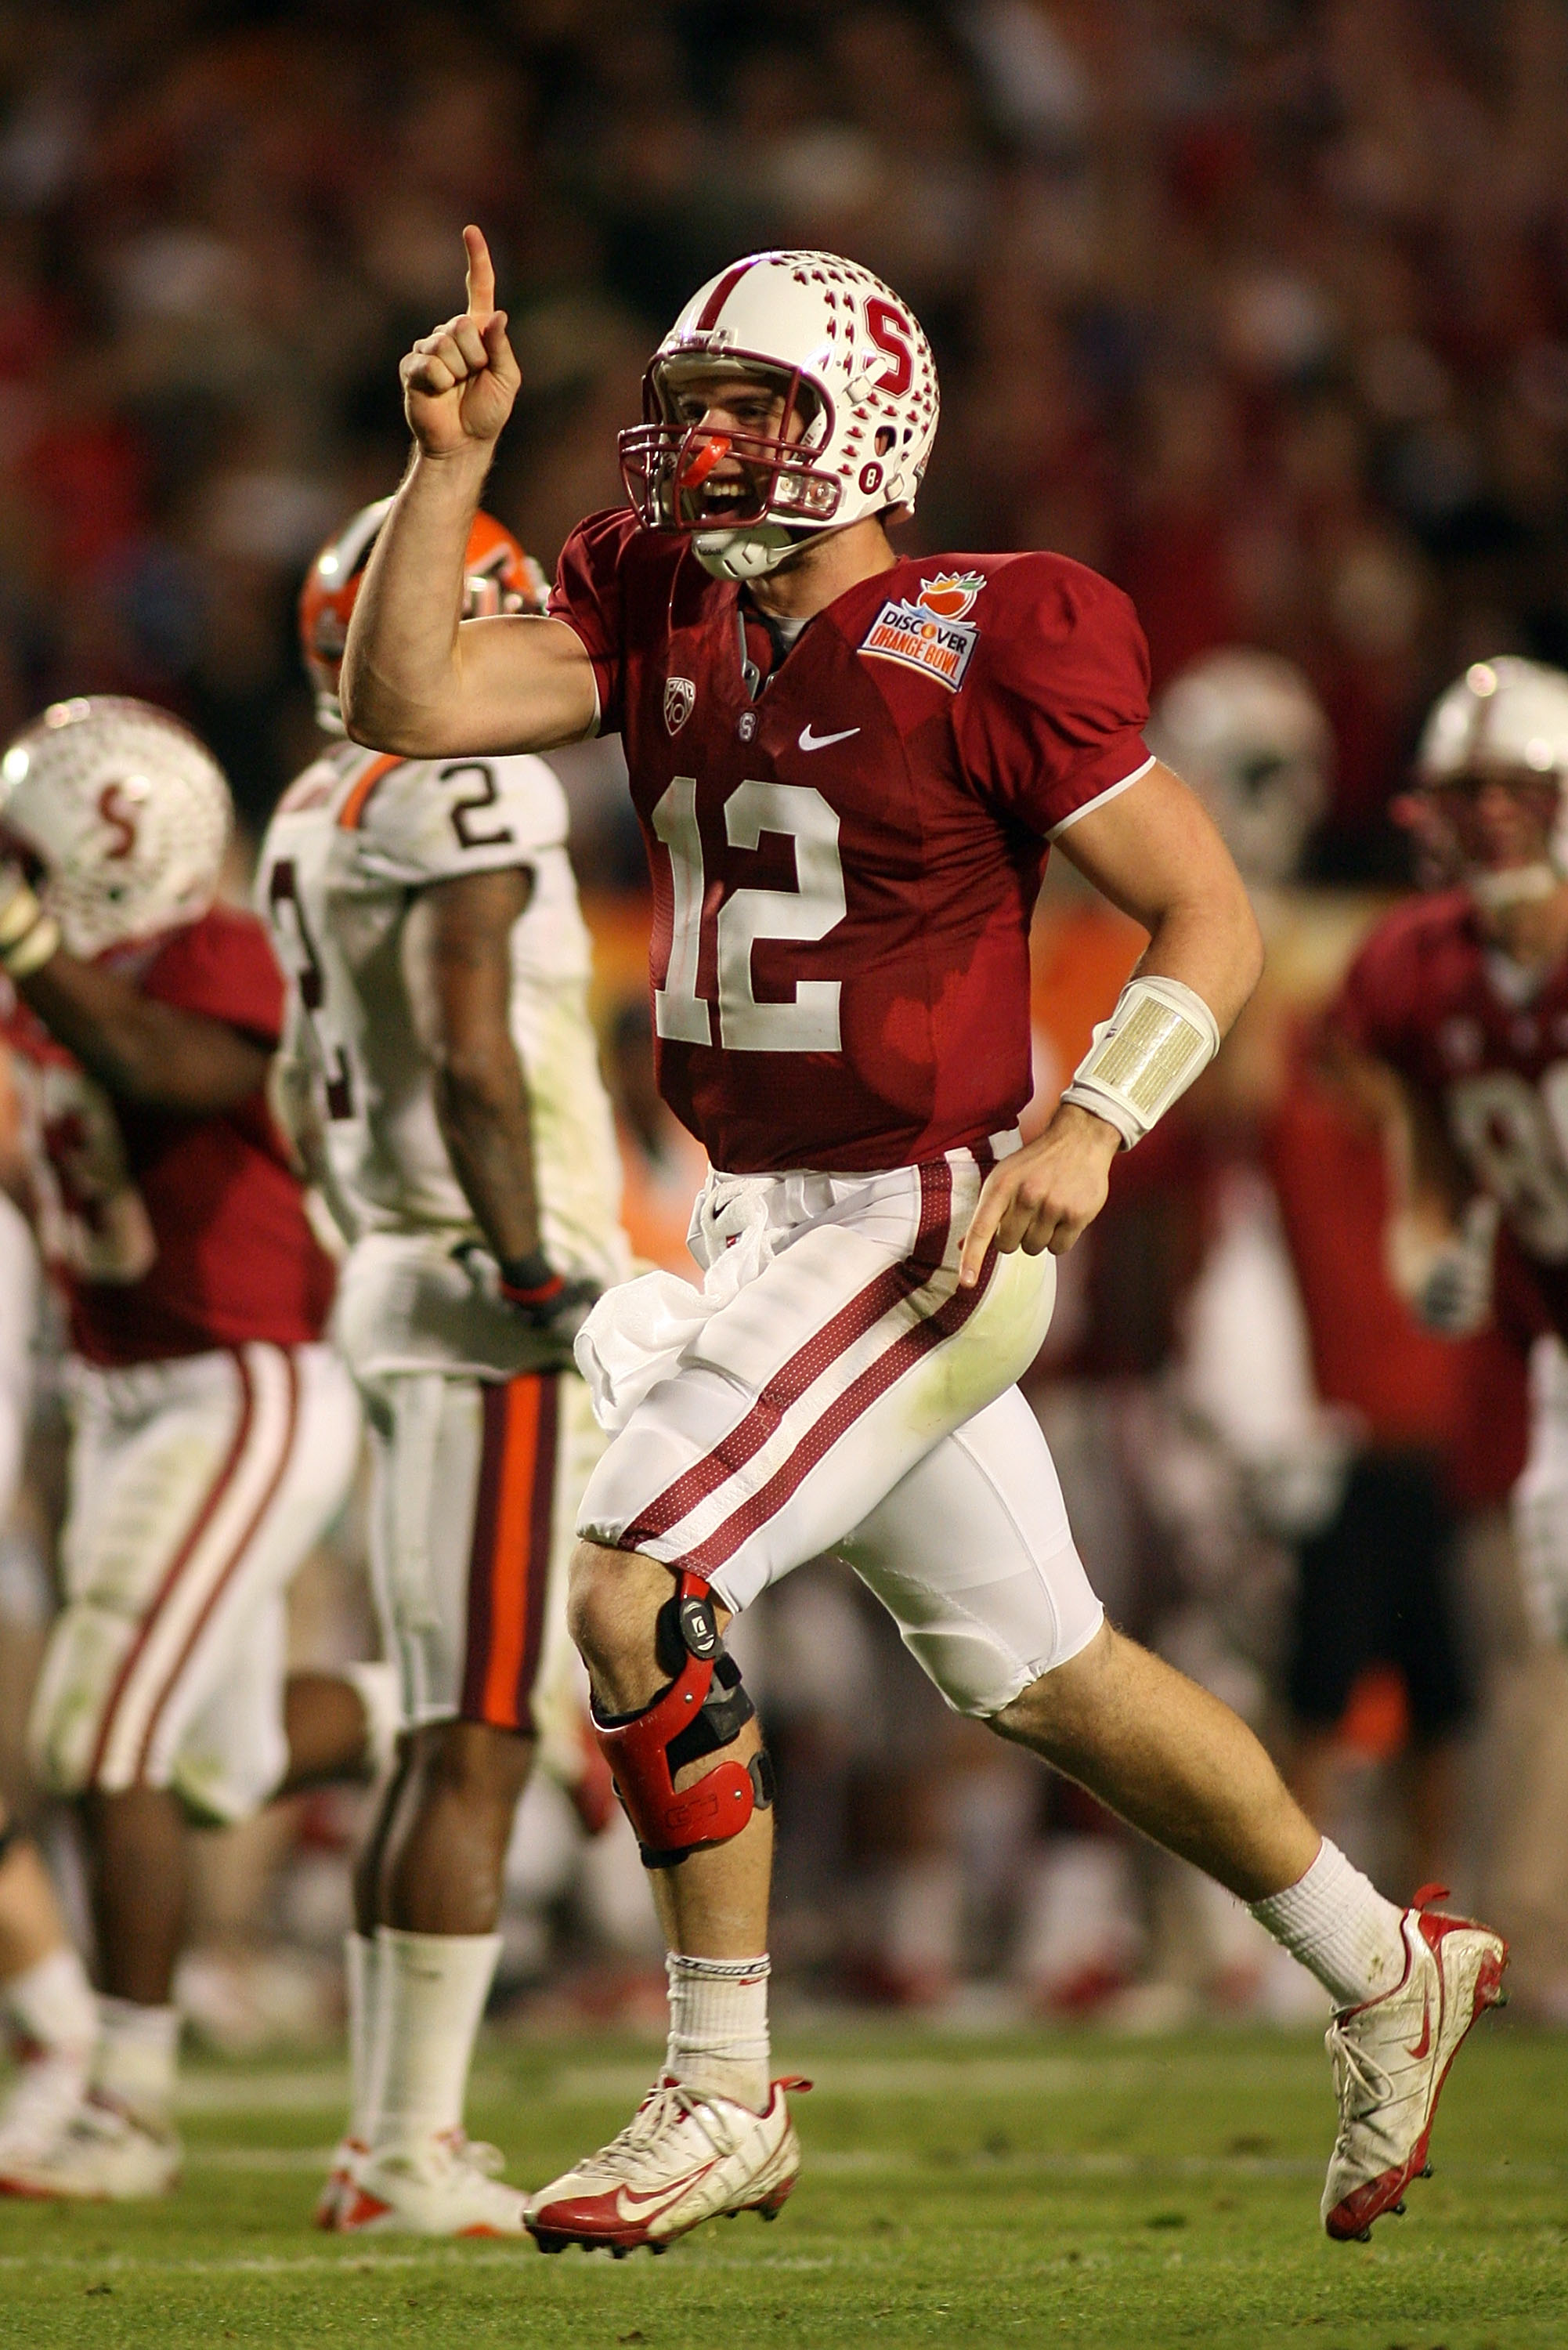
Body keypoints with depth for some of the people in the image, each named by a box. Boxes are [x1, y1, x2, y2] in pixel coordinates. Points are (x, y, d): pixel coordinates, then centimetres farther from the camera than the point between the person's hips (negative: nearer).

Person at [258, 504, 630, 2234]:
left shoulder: (315, 824, 15)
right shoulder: (471, 798, -13)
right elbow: (471, 1057, -23)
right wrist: (535, 1276, -20)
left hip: (397, 1276, 9)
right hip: (496, 1304, -9)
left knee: (449, 1736, 14)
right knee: (479, 1741, -8)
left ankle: (388, 2139, 15)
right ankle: (411, 2154, -10)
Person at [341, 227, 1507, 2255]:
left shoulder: (990, 650, -13)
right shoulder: (657, 614, 6)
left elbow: (1211, 923, -9)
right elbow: (404, 705, -3)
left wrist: (1088, 1123, -22)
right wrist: (450, 461, -12)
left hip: (922, 1223, -8)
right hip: (748, 1223, 8)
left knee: (631, 1587, -17)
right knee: (1041, 1669, 16)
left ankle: (723, 2098, -6)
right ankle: (1385, 1972, 33)